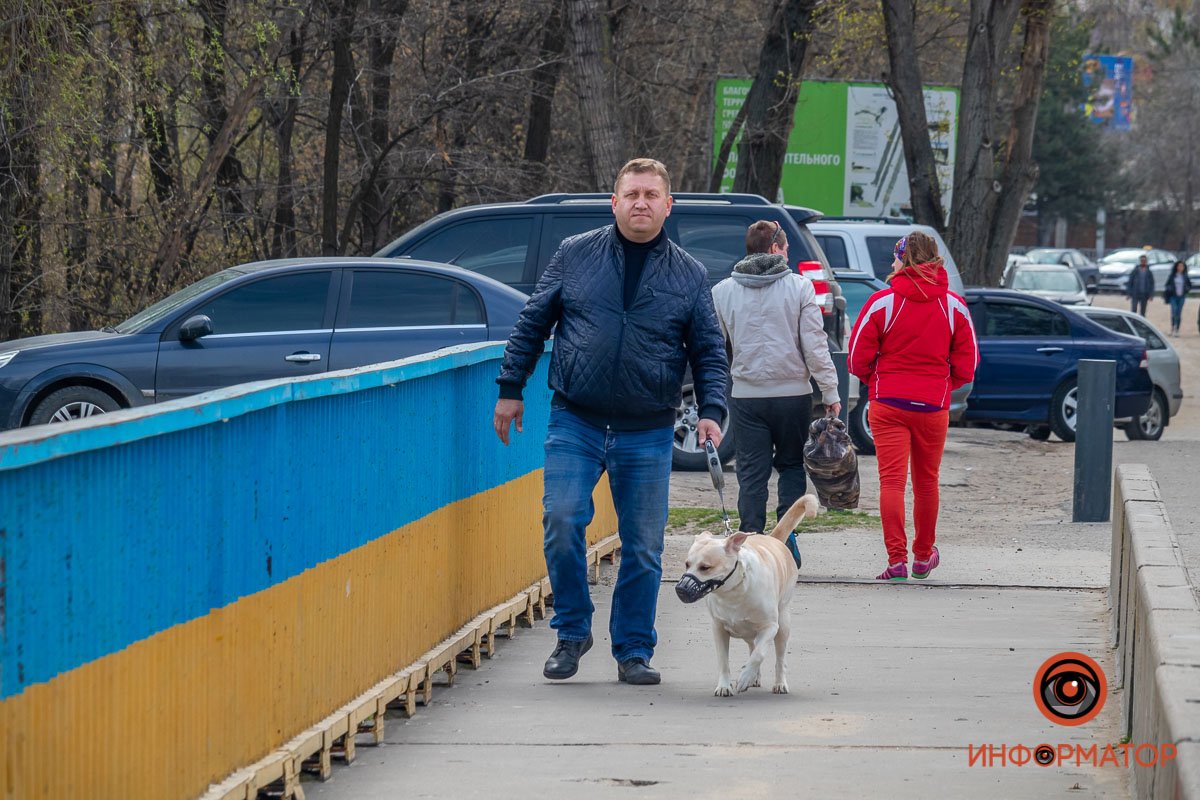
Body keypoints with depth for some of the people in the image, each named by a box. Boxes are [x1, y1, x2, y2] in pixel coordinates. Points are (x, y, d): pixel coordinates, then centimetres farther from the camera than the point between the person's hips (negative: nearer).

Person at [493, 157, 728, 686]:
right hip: (575, 423, 0)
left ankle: (633, 651, 15)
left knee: (643, 545, 2)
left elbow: (710, 353, 9)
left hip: (648, 434, 1)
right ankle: (572, 631, 6)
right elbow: (532, 323, 11)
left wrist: (711, 412, -5)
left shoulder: (689, 276, 6)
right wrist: (510, 389, 7)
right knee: (561, 522, -13)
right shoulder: (575, 256, 5)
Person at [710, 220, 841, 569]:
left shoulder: (722, 292, 3)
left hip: (745, 395, 1)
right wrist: (831, 393, -1)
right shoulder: (799, 287, -3)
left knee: (751, 474, 6)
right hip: (792, 393, -1)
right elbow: (815, 346, -6)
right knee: (792, 465, 14)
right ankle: (786, 531, -2)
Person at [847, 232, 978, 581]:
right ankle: (923, 555, 29)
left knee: (892, 480, -2)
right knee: (926, 481, 16)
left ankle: (897, 559, -11)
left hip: (888, 405, -2)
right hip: (934, 406, 2)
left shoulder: (882, 301, -8)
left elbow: (858, 357, -4)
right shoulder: (954, 306, 0)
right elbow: (967, 364, 3)